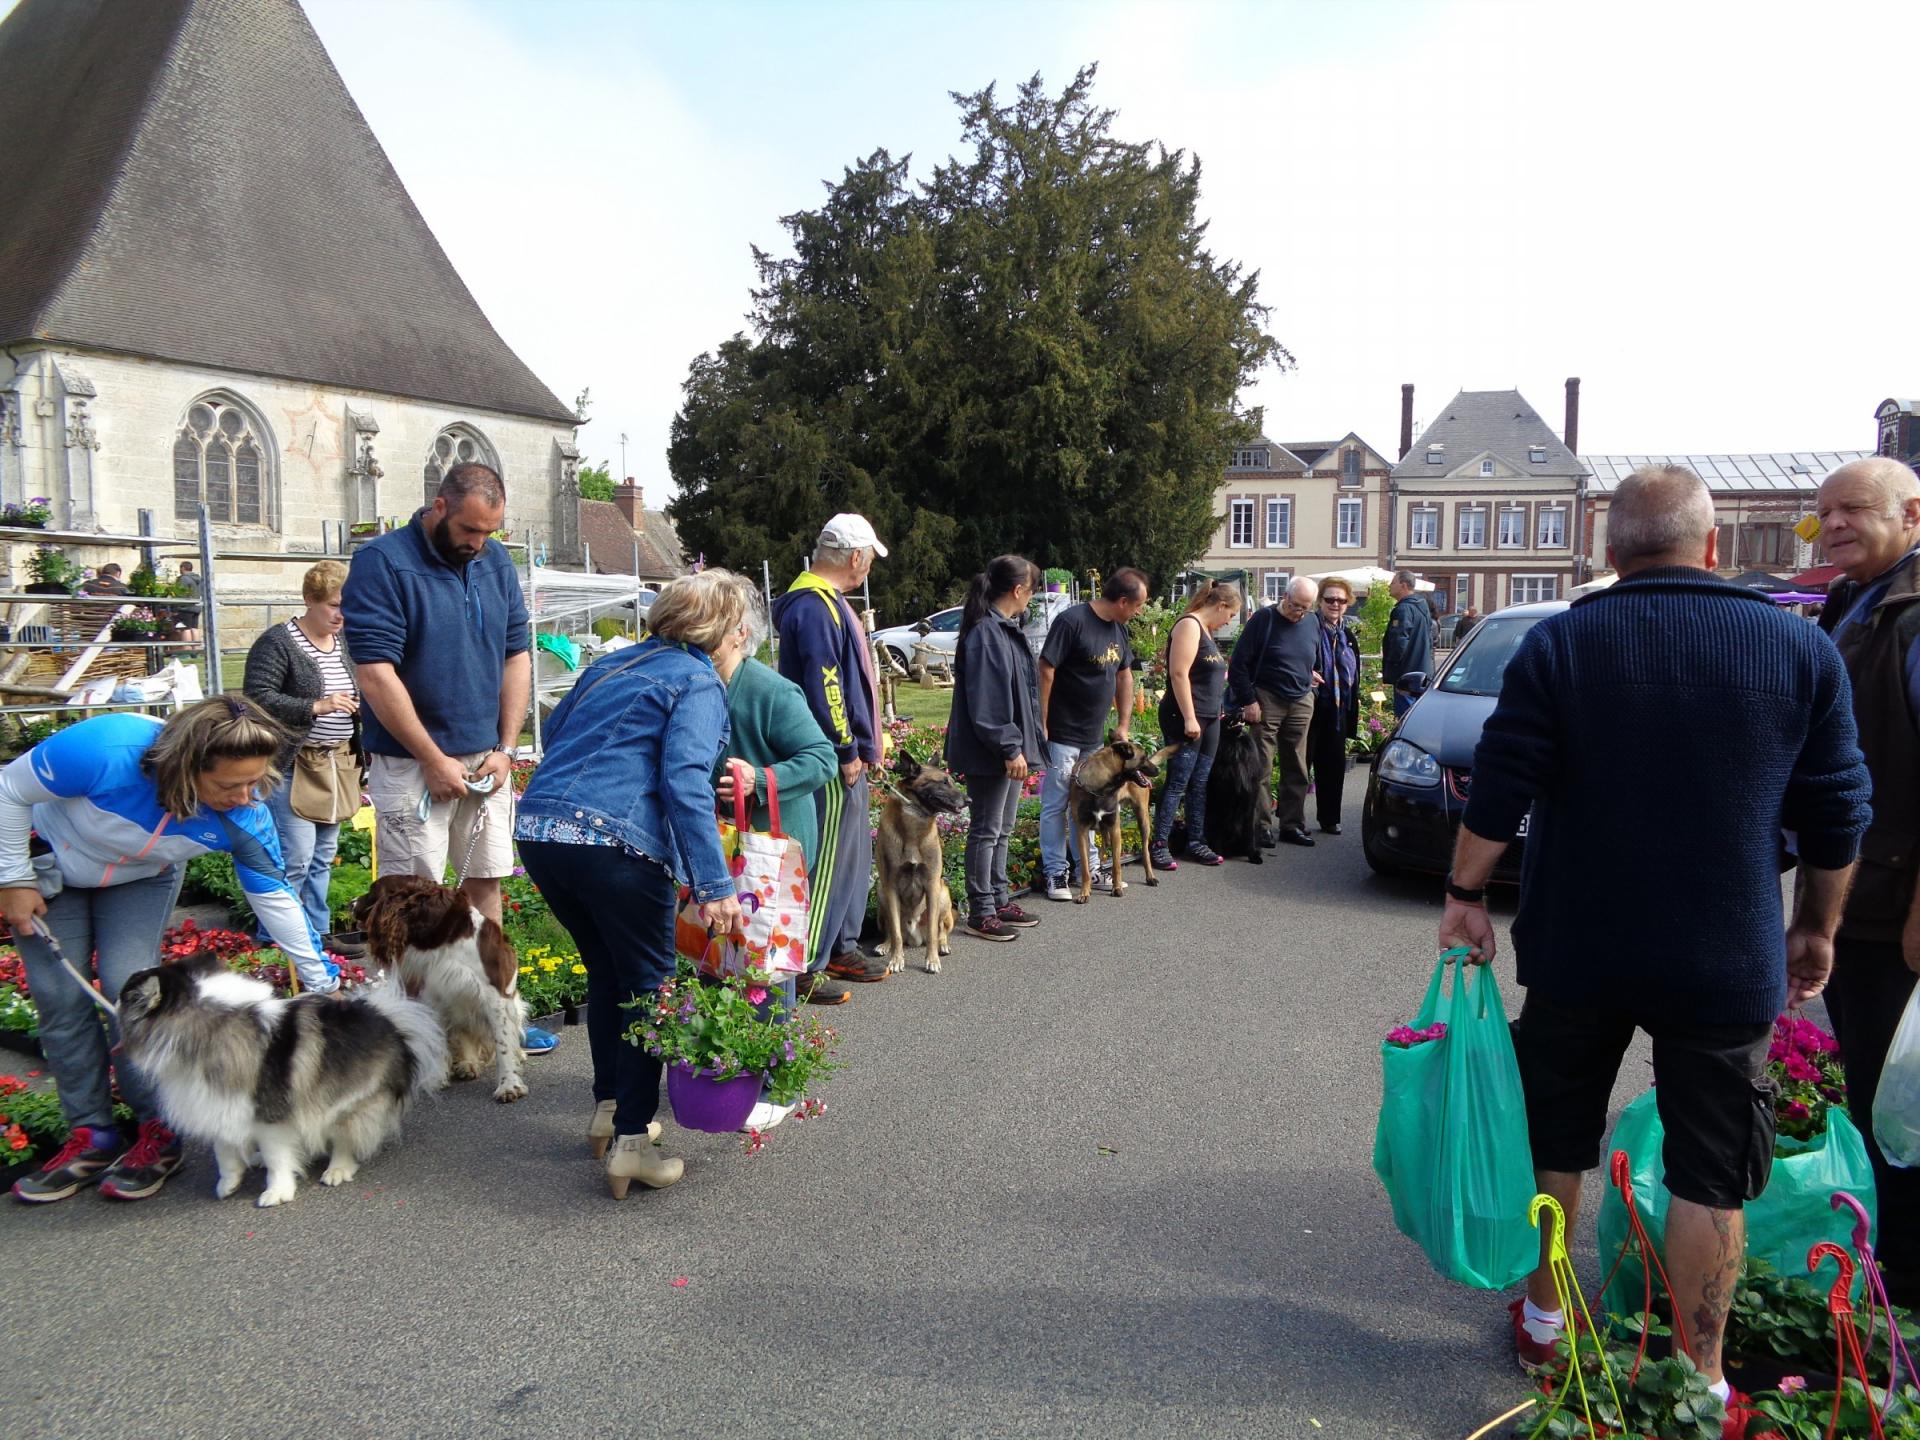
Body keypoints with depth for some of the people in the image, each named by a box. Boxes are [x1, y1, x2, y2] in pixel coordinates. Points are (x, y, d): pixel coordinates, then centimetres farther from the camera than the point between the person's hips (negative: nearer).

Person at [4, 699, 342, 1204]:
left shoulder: (243, 816, -30)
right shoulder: (106, 750, -42)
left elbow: (274, 897, -15)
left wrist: (321, 980, -10)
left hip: (142, 879, 1)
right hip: (50, 864, -1)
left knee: (127, 986, -15)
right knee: (61, 1000, -3)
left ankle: (158, 1132, -2)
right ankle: (91, 1136, 9)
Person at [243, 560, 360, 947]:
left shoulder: (344, 644, 13)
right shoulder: (278, 642, -10)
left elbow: (358, 695, 23)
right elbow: (258, 697, -17)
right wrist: (316, 707, -25)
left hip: (336, 765, 7)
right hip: (292, 764, -7)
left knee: (323, 856, 14)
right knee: (296, 857, -9)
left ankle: (316, 932, 24)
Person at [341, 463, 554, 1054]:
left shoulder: (496, 561, 6)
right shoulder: (382, 562, -12)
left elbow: (517, 656, 10)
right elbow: (376, 673, -17)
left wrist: (505, 748, 1)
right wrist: (434, 761, -15)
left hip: (486, 758, 6)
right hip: (412, 763, -6)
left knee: (486, 882, 12)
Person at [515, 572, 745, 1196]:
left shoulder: (611, 664, 22)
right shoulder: (699, 683, -2)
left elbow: (553, 732, 32)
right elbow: (685, 782, -16)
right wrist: (714, 882, -19)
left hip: (538, 828, 8)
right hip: (615, 841, -7)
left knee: (606, 972, 23)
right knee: (647, 984, 6)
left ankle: (609, 1107, 32)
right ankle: (631, 1142, 4)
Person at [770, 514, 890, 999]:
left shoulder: (829, 602, 17)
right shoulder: (815, 608, -18)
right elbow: (822, 688, -23)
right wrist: (847, 752, -19)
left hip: (845, 758, 11)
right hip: (832, 760, -11)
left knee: (854, 856, 18)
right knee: (827, 862, -6)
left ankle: (842, 949, 29)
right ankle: (806, 967, 2)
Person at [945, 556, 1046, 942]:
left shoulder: (1007, 630, 12)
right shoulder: (985, 634, -19)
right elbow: (985, 702, -23)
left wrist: (1022, 745, 18)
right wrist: (1009, 748, -22)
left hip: (1010, 750, 10)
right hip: (988, 754, -10)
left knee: (1002, 831, 18)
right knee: (986, 831, 0)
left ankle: (1000, 900, 29)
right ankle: (980, 913, 9)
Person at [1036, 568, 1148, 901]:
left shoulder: (1118, 628, 8)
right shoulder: (1071, 621, -17)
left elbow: (1124, 676, 17)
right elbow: (1046, 672, -18)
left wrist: (1123, 725, 13)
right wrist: (1042, 725, -18)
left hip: (1095, 736, 8)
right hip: (1063, 736, -8)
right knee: (1056, 805, 0)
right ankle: (1055, 872, 8)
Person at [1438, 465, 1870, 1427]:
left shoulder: (1560, 644, -6)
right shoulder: (1801, 649, -3)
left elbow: (1499, 787, -9)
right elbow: (1836, 816, 2)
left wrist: (1466, 896, 1)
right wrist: (1817, 928, 14)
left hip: (1576, 952, 1)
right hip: (1725, 965, 0)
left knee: (1556, 1138, 17)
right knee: (1709, 1169, 11)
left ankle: (1542, 1317, 31)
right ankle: (1700, 1377, 19)